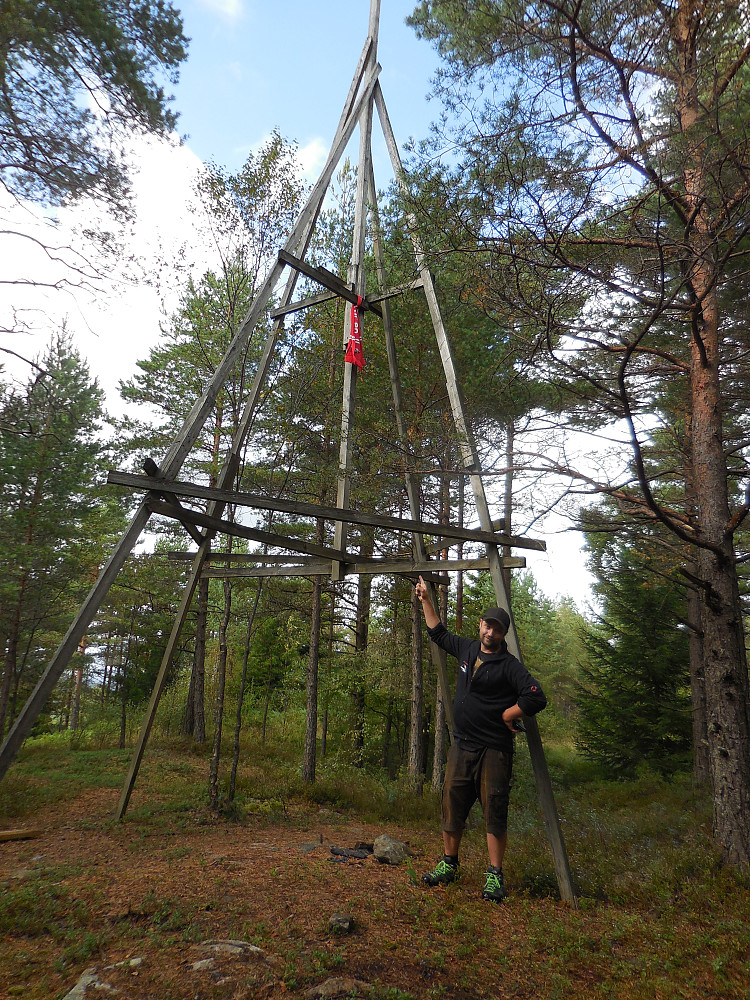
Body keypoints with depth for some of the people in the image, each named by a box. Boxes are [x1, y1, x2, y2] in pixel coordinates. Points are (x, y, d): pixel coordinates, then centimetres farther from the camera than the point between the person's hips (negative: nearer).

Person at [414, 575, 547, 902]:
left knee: (494, 813, 1)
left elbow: (536, 697, -21)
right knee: (452, 808, 12)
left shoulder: (509, 666, -11)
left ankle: (495, 876, 13)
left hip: (494, 752, -5)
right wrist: (426, 600, 22)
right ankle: (448, 865, 28)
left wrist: (505, 715, -13)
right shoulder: (467, 649, 7)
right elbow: (439, 633, 23)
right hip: (461, 747, 6)